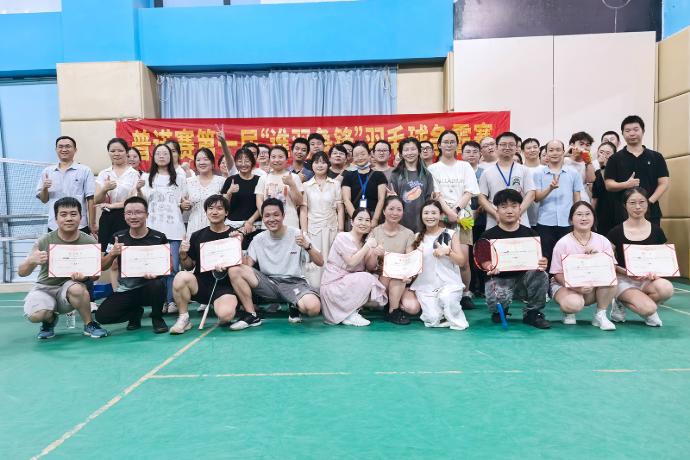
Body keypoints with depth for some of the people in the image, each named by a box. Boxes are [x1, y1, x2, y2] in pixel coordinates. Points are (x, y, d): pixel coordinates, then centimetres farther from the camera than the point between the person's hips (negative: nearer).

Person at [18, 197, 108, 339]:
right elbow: (21, 273, -7)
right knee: (35, 315, -30)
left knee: (76, 288, -36)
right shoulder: (44, 241, -11)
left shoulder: (89, 242, -11)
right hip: (44, 287, 1)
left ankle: (89, 324, -11)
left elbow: (96, 274, -1)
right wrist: (31, 261, -30)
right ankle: (50, 320, 9)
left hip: (71, 285, 0)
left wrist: (85, 276, -26)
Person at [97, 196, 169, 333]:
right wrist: (112, 254, -16)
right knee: (102, 316, -17)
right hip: (125, 290, 3)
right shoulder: (117, 238, -1)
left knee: (157, 284, -35)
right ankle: (135, 312, 14)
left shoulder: (159, 238, -9)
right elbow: (103, 267, 4)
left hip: (149, 287, -2)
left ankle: (157, 318, -5)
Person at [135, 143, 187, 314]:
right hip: (154, 229, 1)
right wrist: (139, 190, -9)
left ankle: (171, 301, 3)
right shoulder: (147, 177, 12)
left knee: (173, 267, -5)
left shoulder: (180, 178, 11)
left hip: (174, 229, 0)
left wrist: (185, 205, -5)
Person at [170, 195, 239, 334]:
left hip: (224, 286, -2)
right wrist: (183, 255, -6)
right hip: (200, 283, 3)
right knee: (181, 277, -31)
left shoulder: (235, 235, 1)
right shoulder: (197, 236, 8)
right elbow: (189, 267, 15)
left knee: (226, 314, -32)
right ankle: (183, 318, -8)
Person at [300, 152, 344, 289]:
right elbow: (303, 211, 3)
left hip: (331, 229, 1)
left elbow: (340, 209, 6)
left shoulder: (335, 184, 8)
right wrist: (304, 234, -3)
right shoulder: (306, 185, 6)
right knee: (314, 267, -4)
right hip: (313, 230, -1)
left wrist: (341, 231, 0)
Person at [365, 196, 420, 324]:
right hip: (379, 279, -1)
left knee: (413, 308, -25)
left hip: (401, 282, 1)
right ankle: (393, 311, -13)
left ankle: (392, 303, 5)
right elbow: (369, 267, -6)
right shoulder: (374, 232, -1)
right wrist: (374, 254, -28)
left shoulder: (408, 234, 2)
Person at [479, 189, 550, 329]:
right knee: (499, 300, -33)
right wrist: (488, 267, -29)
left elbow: (540, 260, 5)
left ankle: (532, 313, -3)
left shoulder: (529, 233, 4)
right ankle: (499, 311, 11)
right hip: (499, 279, -2)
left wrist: (543, 264, -21)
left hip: (524, 277, 3)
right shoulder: (489, 235, -3)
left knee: (541, 275, -29)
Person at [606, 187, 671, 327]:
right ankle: (621, 304, 5)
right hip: (624, 280, -3)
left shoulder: (656, 231, 4)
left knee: (666, 288, -33)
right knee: (648, 308, -29)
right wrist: (626, 272, -19)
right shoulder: (616, 232, -4)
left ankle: (626, 302, -4)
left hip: (648, 280, 3)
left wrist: (655, 272, -12)